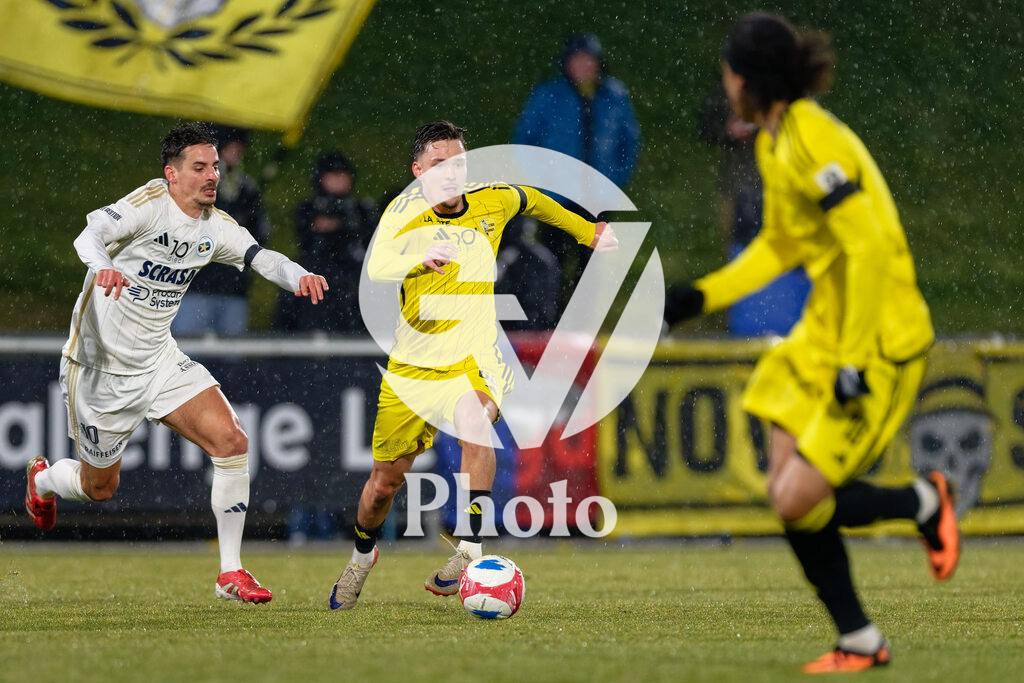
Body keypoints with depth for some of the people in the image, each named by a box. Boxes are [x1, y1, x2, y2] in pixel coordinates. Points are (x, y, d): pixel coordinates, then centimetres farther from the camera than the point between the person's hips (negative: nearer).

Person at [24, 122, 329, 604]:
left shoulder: (215, 226, 1)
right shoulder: (150, 203, -20)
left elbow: (261, 257, 1)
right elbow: (91, 235, -34)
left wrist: (299, 275, -22)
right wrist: (102, 265, -58)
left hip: (159, 360, 6)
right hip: (101, 365, -6)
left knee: (231, 442, -14)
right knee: (99, 488, 9)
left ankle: (230, 572, -5)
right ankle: (42, 480, 47)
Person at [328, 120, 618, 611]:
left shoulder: (491, 203, -4)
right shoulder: (404, 213, -13)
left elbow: (531, 201, 21)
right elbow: (376, 266, -34)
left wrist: (585, 230, 29)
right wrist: (421, 257, -53)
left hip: (474, 357, 0)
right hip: (413, 365, 0)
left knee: (474, 418, -35)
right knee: (385, 480, 8)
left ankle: (470, 550, -36)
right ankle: (362, 558, 41)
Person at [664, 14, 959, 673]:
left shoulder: (814, 142, -21)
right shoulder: (773, 141, 9)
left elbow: (867, 249, -25)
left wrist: (854, 361, -25)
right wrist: (703, 297, 14)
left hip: (878, 339, -10)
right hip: (824, 332, 10)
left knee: (797, 501, -11)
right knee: (786, 490, 6)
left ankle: (925, 504, 12)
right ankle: (859, 641, 16)